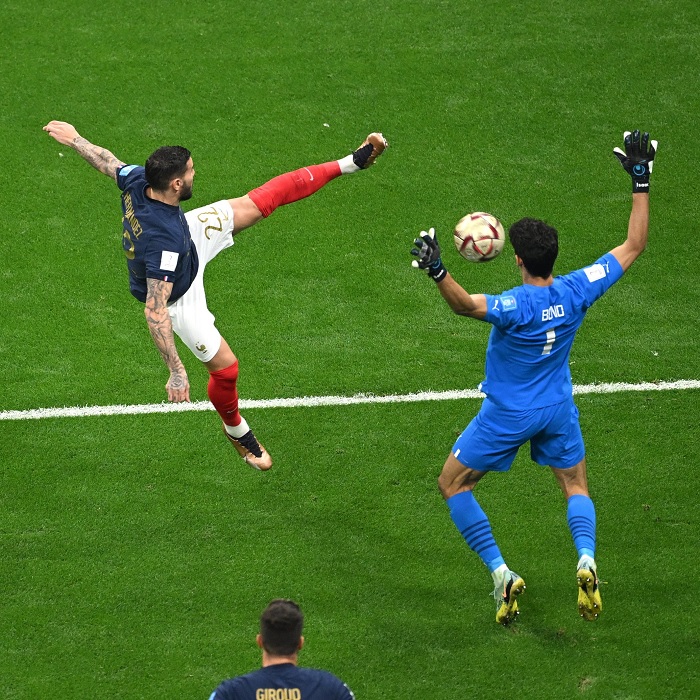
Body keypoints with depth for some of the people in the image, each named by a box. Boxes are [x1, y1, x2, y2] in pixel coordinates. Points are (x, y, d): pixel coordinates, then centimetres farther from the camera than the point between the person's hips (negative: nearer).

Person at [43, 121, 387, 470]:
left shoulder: (137, 180, -28)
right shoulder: (163, 240, -47)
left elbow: (108, 162, -6)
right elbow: (154, 311, -44)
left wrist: (75, 139, 13)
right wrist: (176, 372, -41)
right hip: (178, 298, -7)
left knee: (261, 202, 4)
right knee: (225, 367, 6)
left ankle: (351, 162, 14)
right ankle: (236, 429, 38)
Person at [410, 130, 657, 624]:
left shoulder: (516, 306, -30)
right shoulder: (578, 291, -15)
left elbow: (467, 304, -51)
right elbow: (633, 247, -6)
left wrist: (438, 272, -66)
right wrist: (641, 182, -4)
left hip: (508, 416, -5)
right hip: (558, 411, 5)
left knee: (453, 484, 14)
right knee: (576, 487, 21)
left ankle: (501, 574, 5)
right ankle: (586, 561, -10)